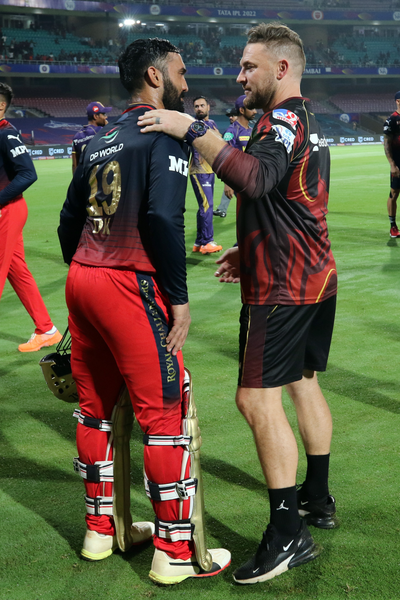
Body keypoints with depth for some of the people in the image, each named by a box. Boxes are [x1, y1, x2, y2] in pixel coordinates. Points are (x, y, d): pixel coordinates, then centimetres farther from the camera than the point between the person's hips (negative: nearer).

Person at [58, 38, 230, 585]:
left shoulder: (100, 141, 17)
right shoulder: (166, 132, -6)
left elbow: (69, 221, 17)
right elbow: (163, 218, -19)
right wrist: (179, 298, -15)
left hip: (81, 280, 9)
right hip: (130, 285, -8)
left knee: (95, 408, 17)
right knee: (164, 414, 0)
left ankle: (100, 529, 31)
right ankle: (174, 552, 8)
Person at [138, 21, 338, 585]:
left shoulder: (283, 120, -15)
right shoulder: (307, 121, 18)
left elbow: (256, 178, -36)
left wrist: (192, 130, -37)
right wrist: (248, 250, 22)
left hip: (282, 286, -11)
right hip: (314, 275, 11)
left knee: (258, 398, -10)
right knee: (303, 382, 18)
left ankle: (288, 534, -7)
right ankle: (318, 499, 31)